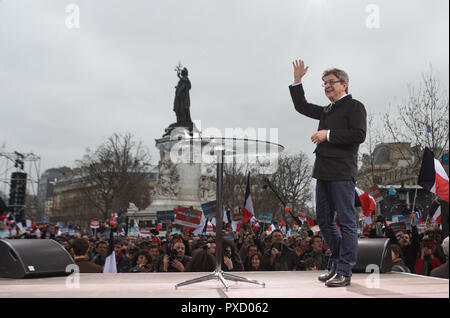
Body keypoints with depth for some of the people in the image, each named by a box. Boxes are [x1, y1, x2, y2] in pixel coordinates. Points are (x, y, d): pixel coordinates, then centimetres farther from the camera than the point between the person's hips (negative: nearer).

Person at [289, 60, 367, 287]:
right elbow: (301, 107, 32)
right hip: (323, 173, 9)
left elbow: (359, 135, -14)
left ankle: (344, 272, 1)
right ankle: (338, 263, 25)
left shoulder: (354, 107, -1)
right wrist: (297, 81, 24)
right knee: (324, 221, 12)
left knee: (347, 221, -3)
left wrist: (329, 134, -13)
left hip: (342, 173, -9)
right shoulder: (327, 111, 22)